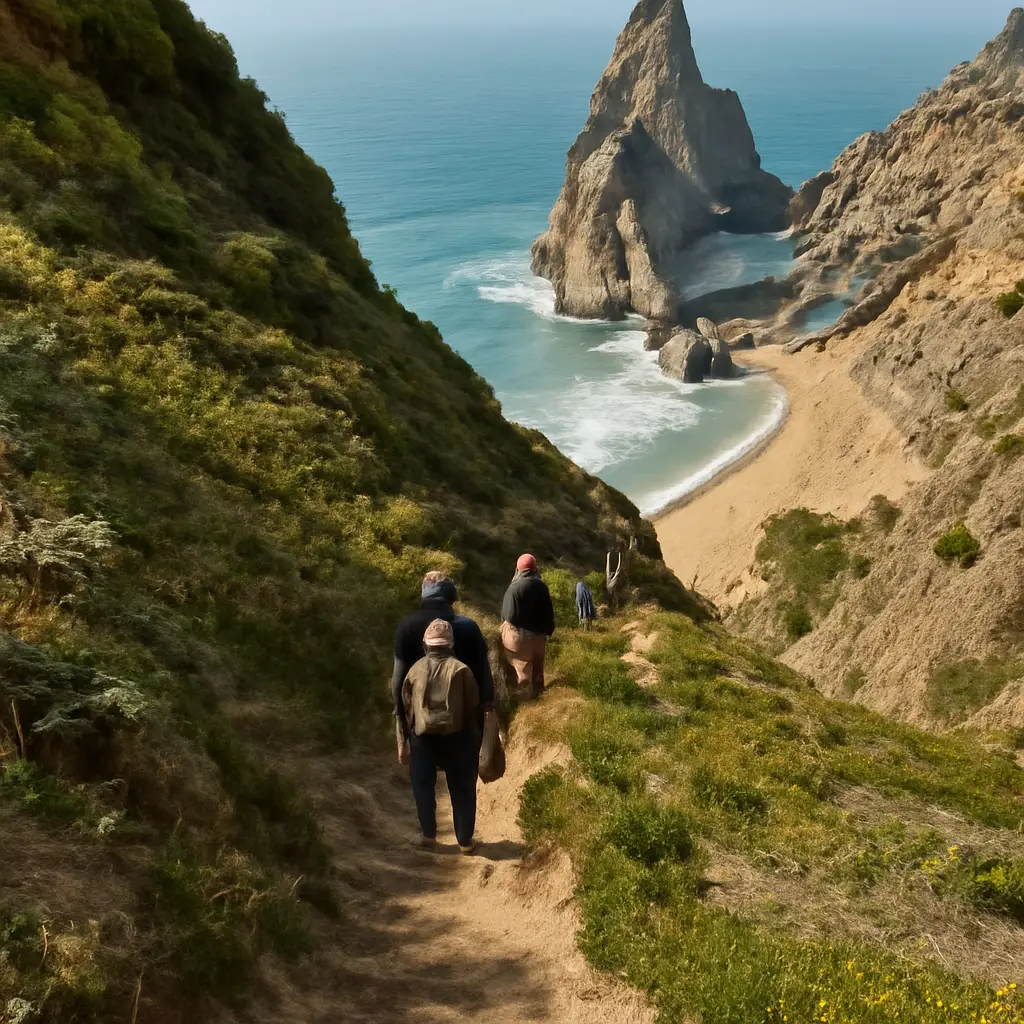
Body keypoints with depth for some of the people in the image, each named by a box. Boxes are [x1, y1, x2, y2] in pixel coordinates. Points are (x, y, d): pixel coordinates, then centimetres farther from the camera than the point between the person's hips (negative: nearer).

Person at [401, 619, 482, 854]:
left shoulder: (416, 670, -3)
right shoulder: (460, 670, -10)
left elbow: (406, 704, 4)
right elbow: (473, 704, -4)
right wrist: (471, 734, 13)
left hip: (423, 737, 2)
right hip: (456, 736, -1)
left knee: (423, 786, 19)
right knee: (462, 790, 9)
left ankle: (428, 834, 25)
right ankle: (465, 841, 14)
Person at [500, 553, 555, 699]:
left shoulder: (515, 587, -18)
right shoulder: (541, 586, -5)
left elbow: (507, 615, -16)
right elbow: (549, 612, 2)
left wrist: (504, 627, 4)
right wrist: (548, 630, 15)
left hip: (520, 635, -4)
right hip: (538, 635, 4)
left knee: (523, 669, 7)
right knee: (537, 668, 18)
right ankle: (537, 692, 30)